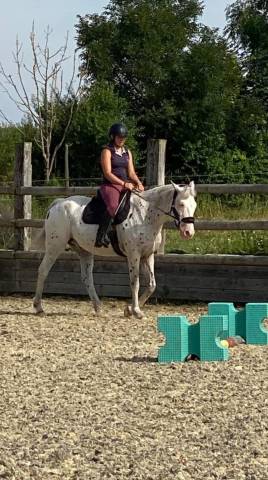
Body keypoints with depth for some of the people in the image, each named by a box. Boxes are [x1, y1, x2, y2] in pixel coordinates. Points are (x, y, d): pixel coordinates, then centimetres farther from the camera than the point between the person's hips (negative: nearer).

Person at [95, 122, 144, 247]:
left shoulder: (127, 152, 18)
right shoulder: (107, 151, -2)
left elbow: (131, 172, 14)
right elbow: (108, 173, -11)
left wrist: (138, 183, -7)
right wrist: (123, 183, -21)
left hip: (126, 186, 7)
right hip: (110, 185, -7)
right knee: (113, 206, -34)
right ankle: (101, 236, -36)